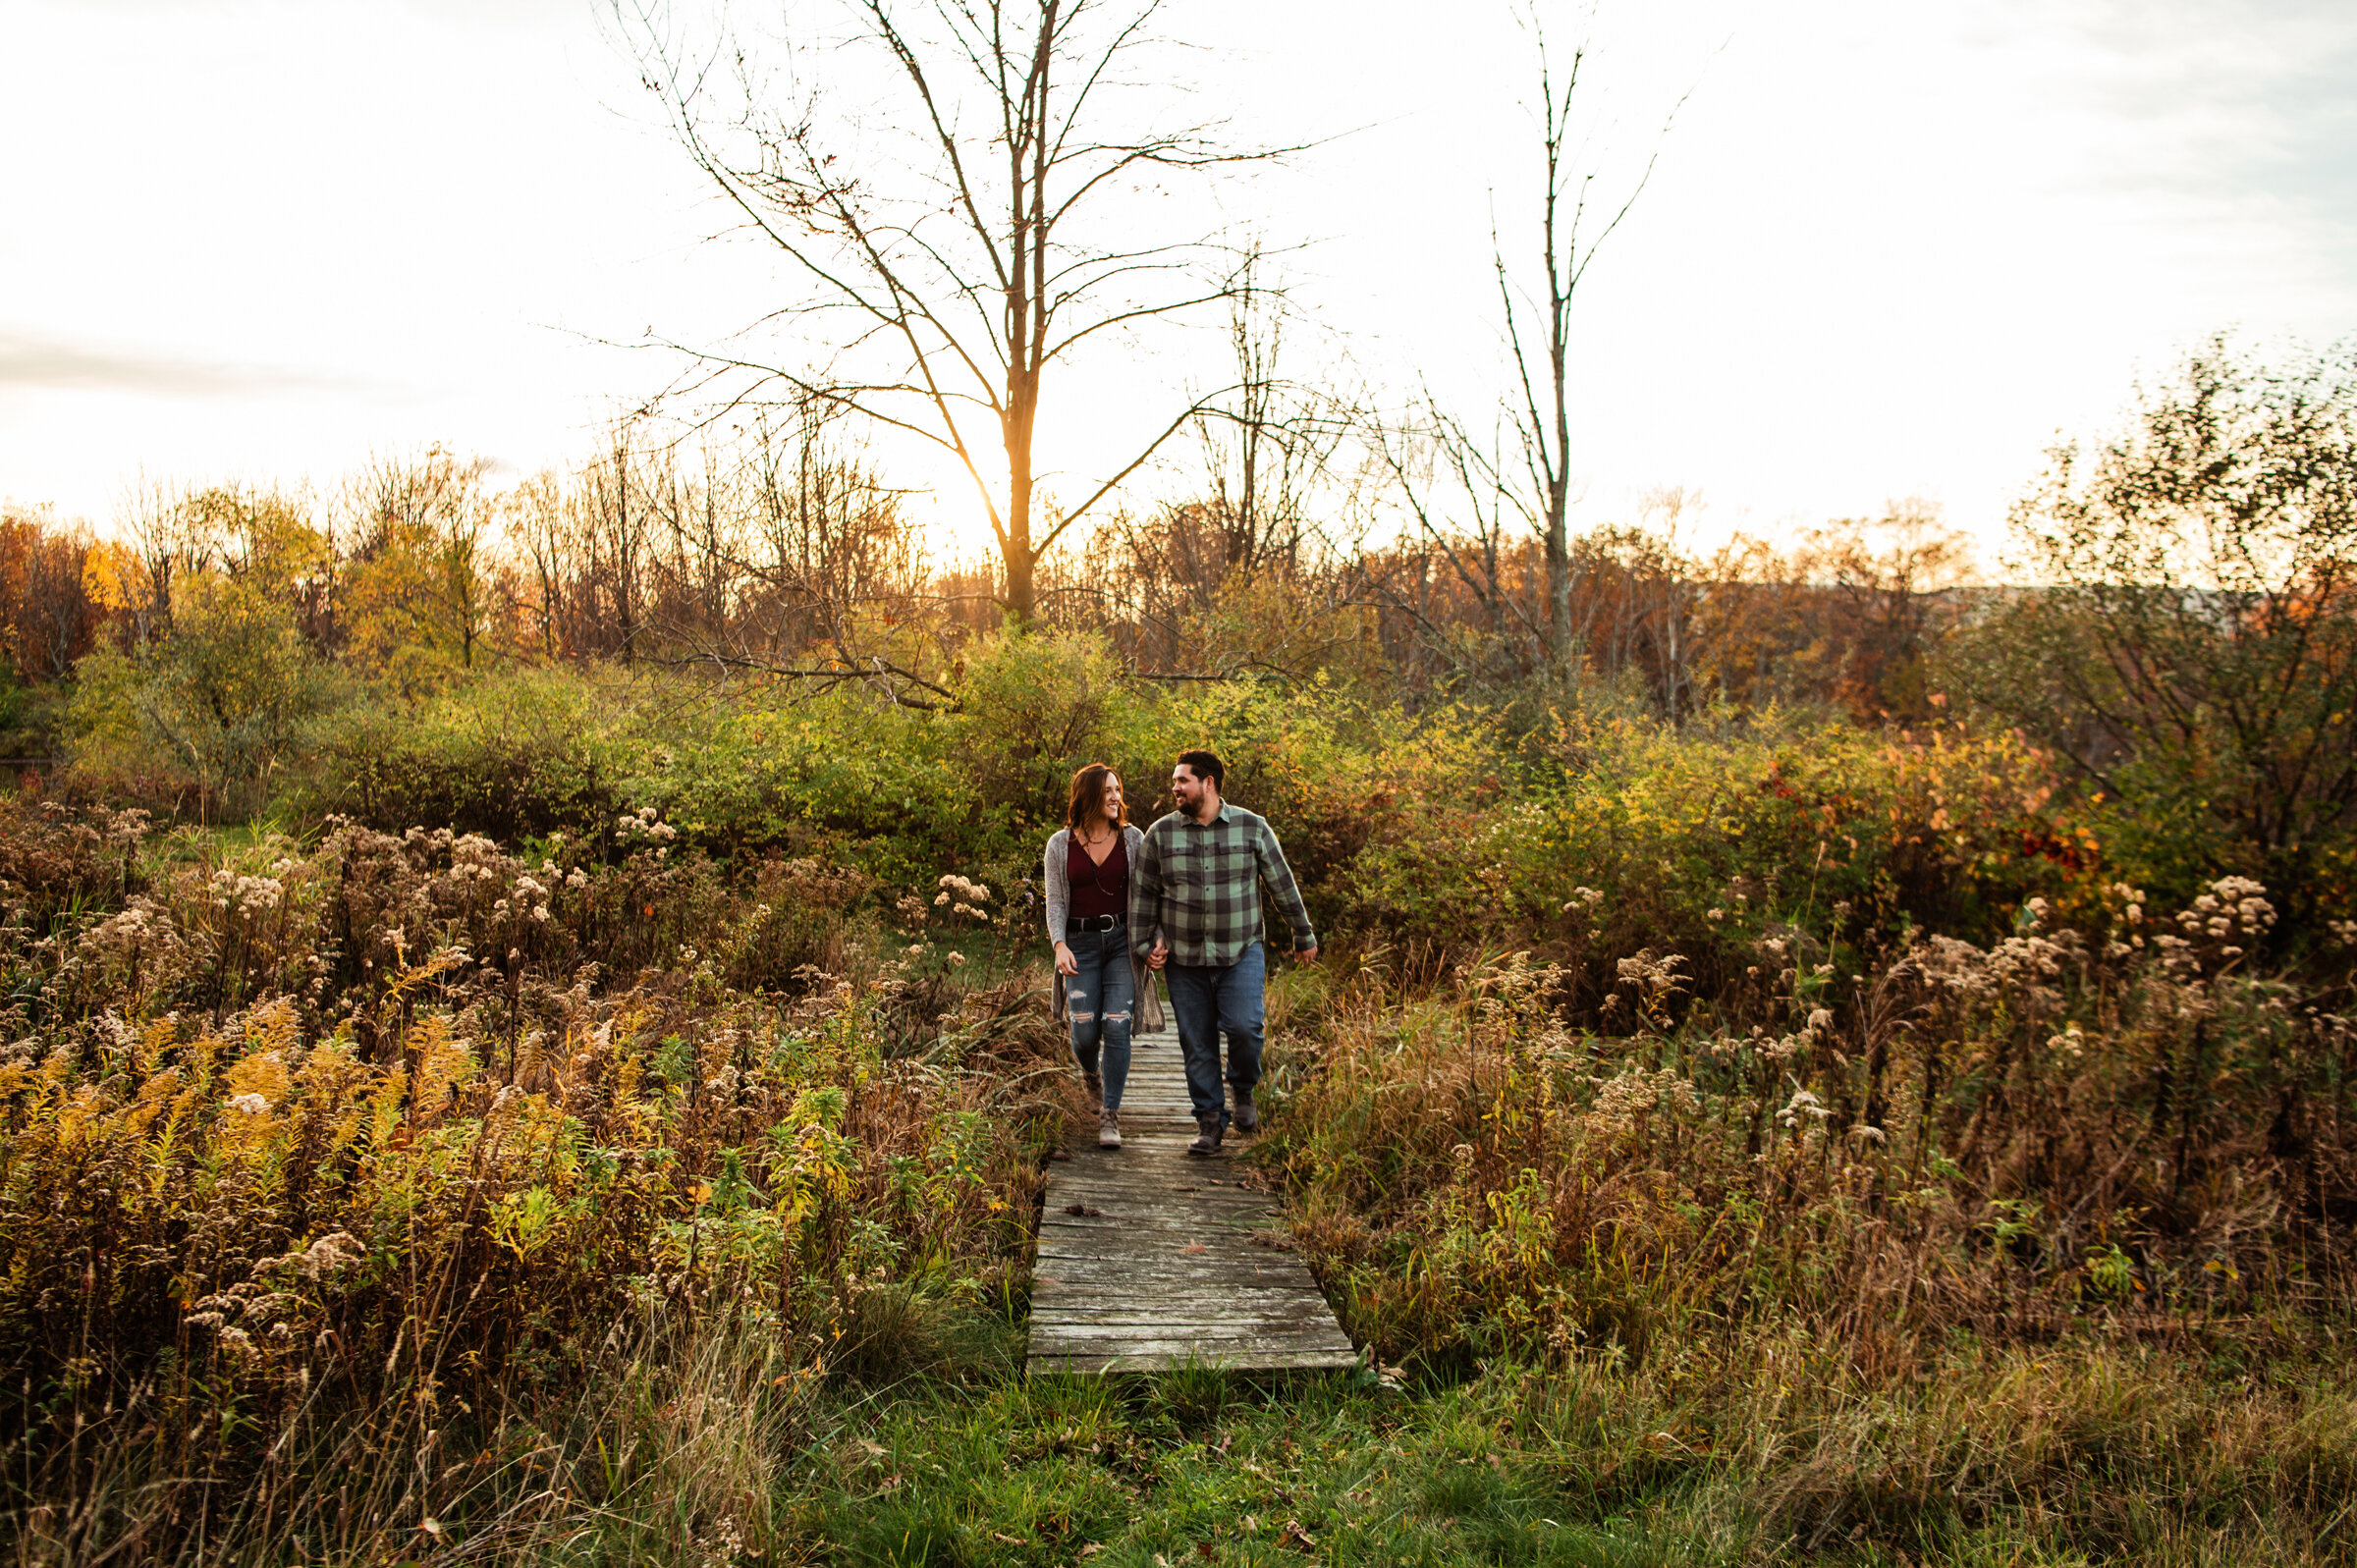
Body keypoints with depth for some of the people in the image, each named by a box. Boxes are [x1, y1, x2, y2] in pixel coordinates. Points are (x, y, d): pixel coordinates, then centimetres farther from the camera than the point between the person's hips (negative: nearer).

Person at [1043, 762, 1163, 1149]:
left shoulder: (1133, 839, 3)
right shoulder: (1060, 845, 2)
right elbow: (1055, 901, 1)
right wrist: (1059, 945, -13)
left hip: (1123, 941, 0)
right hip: (1081, 943, 0)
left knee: (1116, 1026, -11)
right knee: (1085, 1030, -4)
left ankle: (1109, 1117, -5)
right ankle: (1092, 1074, 33)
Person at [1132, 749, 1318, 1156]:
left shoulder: (1251, 828, -1)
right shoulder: (1161, 833, 1)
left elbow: (1282, 883, 6)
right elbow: (1143, 893, 8)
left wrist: (1304, 936, 11)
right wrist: (1147, 944, 2)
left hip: (1241, 954, -1)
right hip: (1184, 960, 2)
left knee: (1243, 1027, -17)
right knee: (1197, 1044, 3)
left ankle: (1243, 1089, 12)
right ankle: (1209, 1122, 16)